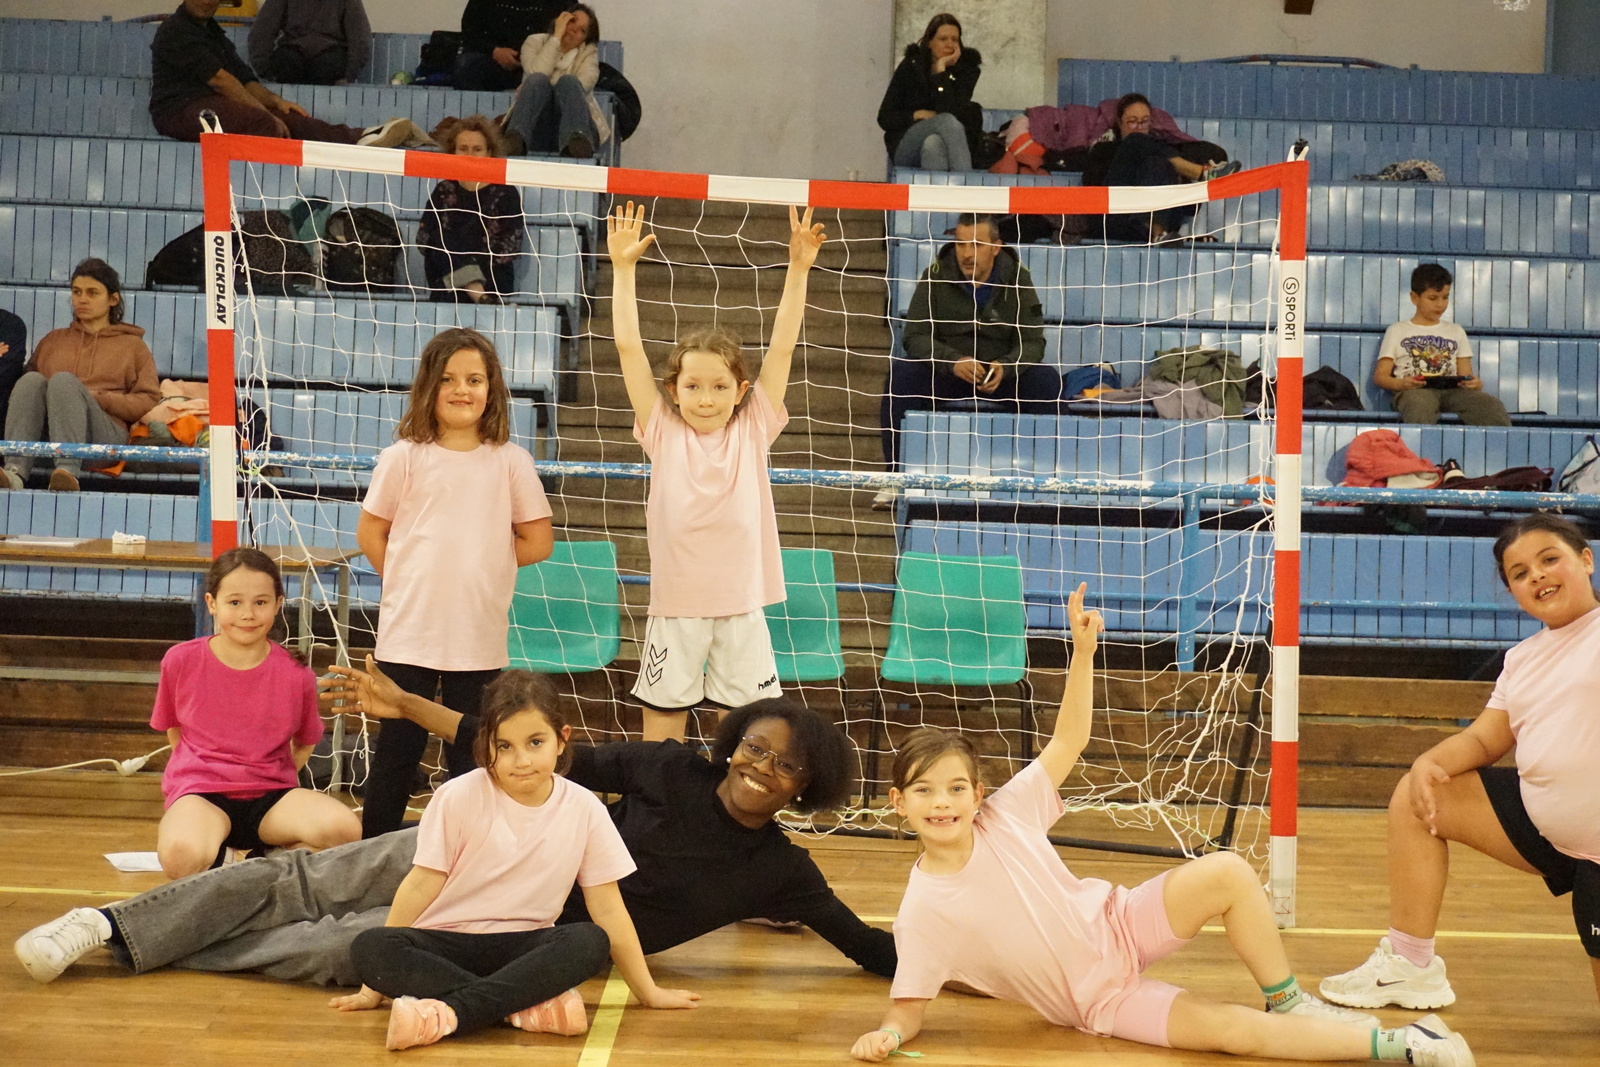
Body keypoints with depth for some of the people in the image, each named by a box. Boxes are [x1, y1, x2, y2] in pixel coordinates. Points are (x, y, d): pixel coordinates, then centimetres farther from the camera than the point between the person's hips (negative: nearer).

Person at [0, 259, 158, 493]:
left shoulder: (133, 346, 23)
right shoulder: (53, 340, 32)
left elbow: (149, 401, 10)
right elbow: (25, 390, 22)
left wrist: (99, 398, -3)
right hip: (44, 438, 3)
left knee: (63, 380, -29)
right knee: (32, 380, -27)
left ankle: (68, 469, -50)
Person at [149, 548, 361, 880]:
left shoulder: (296, 675, -4)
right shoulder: (181, 660, -2)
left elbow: (305, 743, 14)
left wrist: (267, 780, 5)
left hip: (270, 795, 2)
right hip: (201, 792, -1)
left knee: (344, 829, -30)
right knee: (181, 856, -38)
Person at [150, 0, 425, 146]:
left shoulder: (212, 32, 23)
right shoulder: (175, 31, -7)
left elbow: (244, 79, 18)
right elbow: (219, 79, -16)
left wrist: (274, 101, -2)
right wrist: (265, 112, -18)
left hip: (213, 105, 8)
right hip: (181, 109, -8)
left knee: (287, 118, -9)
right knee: (260, 121, -32)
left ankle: (362, 138, -21)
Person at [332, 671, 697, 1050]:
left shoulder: (584, 809, -4)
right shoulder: (460, 797, -9)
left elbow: (608, 908, 2)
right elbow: (421, 886, -7)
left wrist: (648, 991, 4)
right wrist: (375, 986, -8)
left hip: (523, 947, 1)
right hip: (447, 942, -1)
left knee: (590, 941, -31)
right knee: (368, 947, -32)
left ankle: (451, 1011, -37)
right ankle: (531, 1002, -34)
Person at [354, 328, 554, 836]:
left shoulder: (510, 462, 0)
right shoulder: (403, 458, -2)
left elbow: (537, 541, 4)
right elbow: (371, 532, 5)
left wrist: (480, 565, 2)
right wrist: (410, 579, 1)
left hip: (479, 638, 1)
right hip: (409, 633, -1)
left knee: (471, 753, 9)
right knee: (398, 747, 7)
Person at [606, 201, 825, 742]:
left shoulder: (753, 430, 1)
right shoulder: (662, 433, -1)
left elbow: (782, 347, -1)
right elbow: (629, 347, -3)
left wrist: (798, 268, -6)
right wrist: (623, 267, -6)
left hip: (742, 605, 1)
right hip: (675, 605, 0)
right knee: (660, 740, 6)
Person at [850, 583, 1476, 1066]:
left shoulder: (1005, 814, -11)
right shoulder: (922, 911, -17)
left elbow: (1068, 741, -3)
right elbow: (909, 1007, -10)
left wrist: (1083, 652, -14)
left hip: (1121, 926, 3)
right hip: (1101, 1003, -3)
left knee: (1226, 873, -24)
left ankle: (1289, 1005, -3)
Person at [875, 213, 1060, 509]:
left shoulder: (1018, 278, -6)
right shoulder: (936, 275, -8)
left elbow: (1033, 342, -7)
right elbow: (914, 336, -11)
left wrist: (1005, 367, -30)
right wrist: (953, 361, -31)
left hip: (1002, 372, 1)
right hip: (944, 371, 0)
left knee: (1047, 380, -27)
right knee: (900, 373, -29)